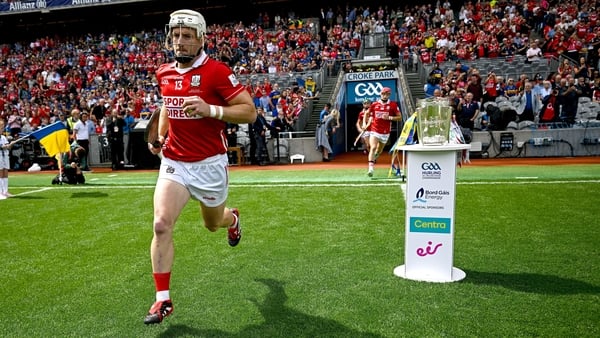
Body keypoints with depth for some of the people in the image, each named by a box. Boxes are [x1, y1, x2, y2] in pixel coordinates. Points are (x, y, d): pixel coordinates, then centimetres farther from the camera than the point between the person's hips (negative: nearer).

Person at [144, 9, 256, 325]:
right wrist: (161, 136, 16)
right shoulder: (164, 73, 5)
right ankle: (162, 299, -1)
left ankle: (232, 218, 57)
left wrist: (210, 109, -26)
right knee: (161, 224, -13)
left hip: (209, 164, -3)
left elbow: (249, 111, -14)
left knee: (213, 223, 17)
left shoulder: (217, 71, -12)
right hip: (174, 163, 4)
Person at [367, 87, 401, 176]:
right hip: (374, 131, 0)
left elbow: (399, 117, -3)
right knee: (373, 148, -19)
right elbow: (367, 113, 19)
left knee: (379, 150, 15)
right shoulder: (374, 104, 2)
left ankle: (374, 158, 47)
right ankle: (371, 168, -25)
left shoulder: (393, 105, -3)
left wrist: (389, 117, -17)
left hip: (385, 132, 1)